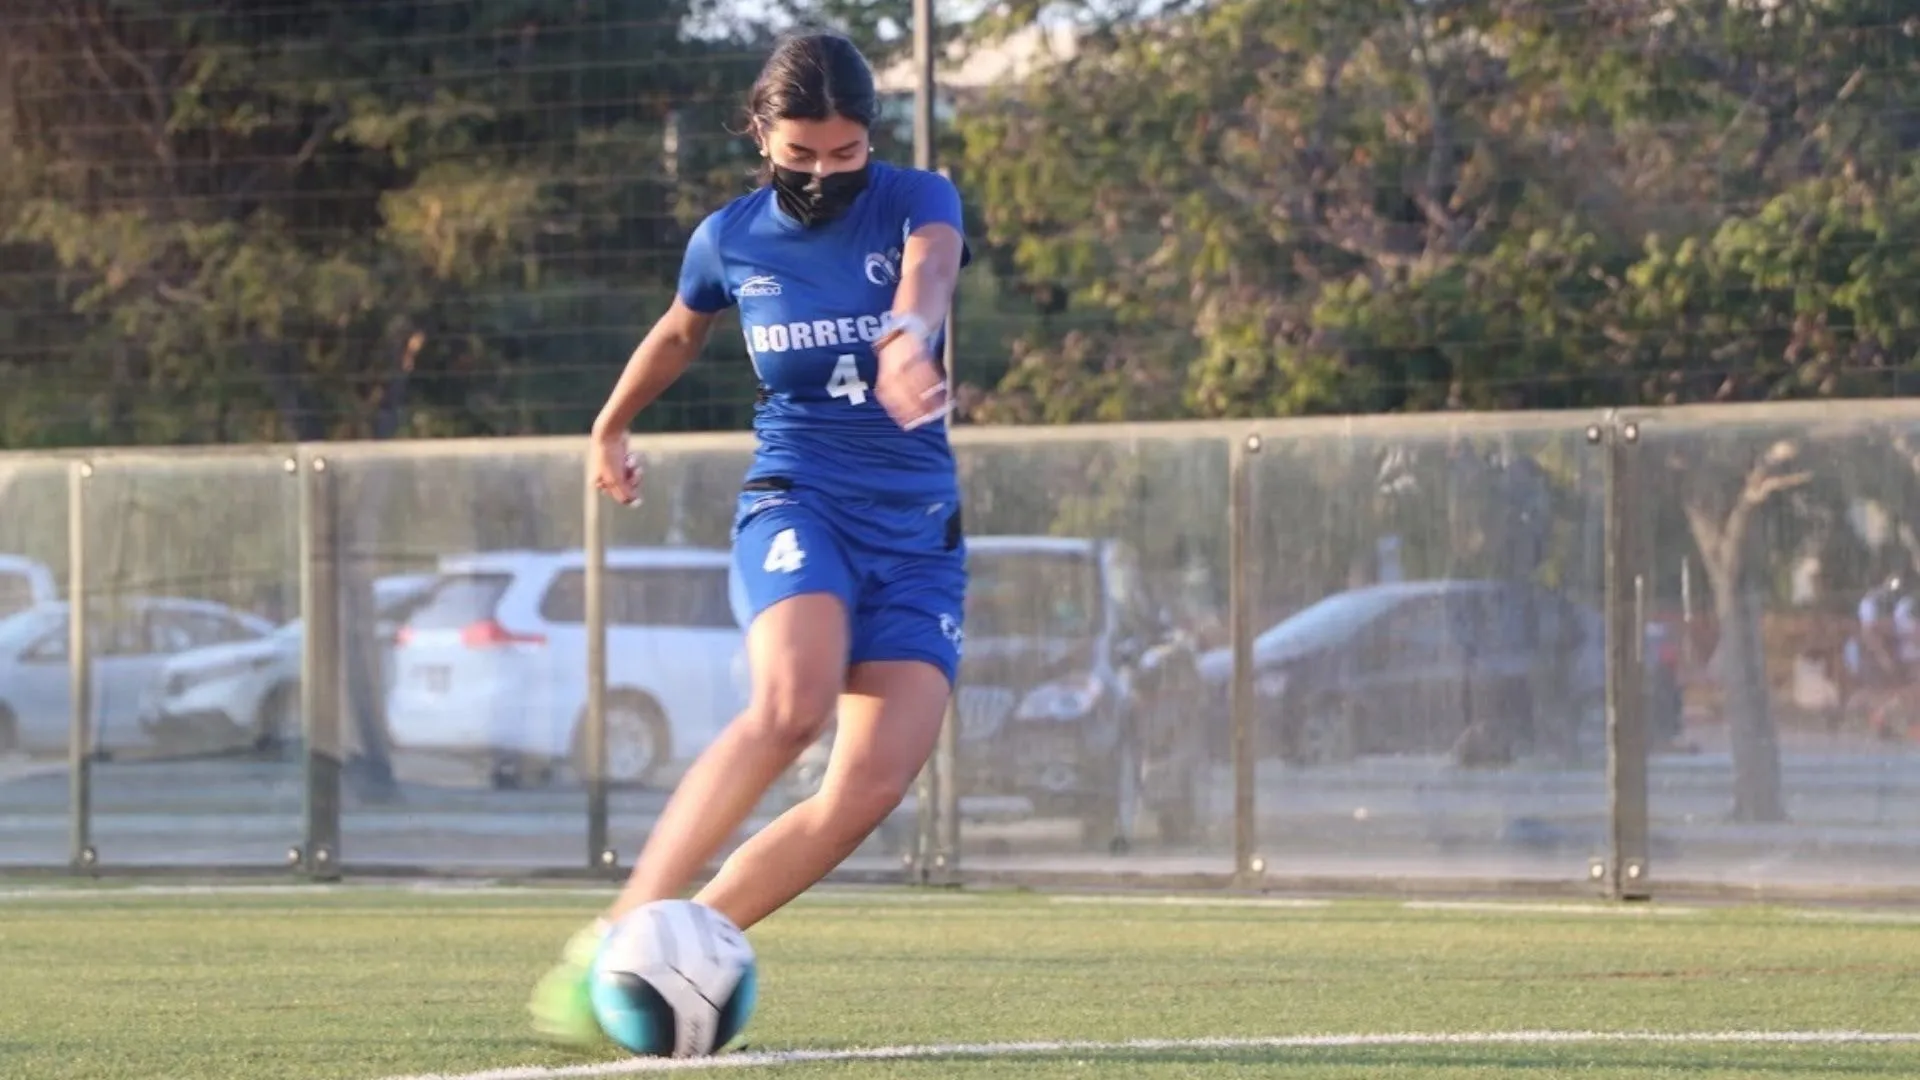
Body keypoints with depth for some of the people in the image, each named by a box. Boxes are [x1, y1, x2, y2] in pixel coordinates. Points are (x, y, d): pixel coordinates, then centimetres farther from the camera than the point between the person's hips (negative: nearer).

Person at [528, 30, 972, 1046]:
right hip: (796, 496, -1)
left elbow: (928, 274, -29)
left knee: (872, 786, -16)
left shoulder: (917, 203, -4)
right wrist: (611, 425, 40)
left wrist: (909, 338, -52)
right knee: (792, 703, -33)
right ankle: (609, 941, -35)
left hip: (918, 530, 2)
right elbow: (680, 329, 25)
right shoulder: (730, 239, 2)